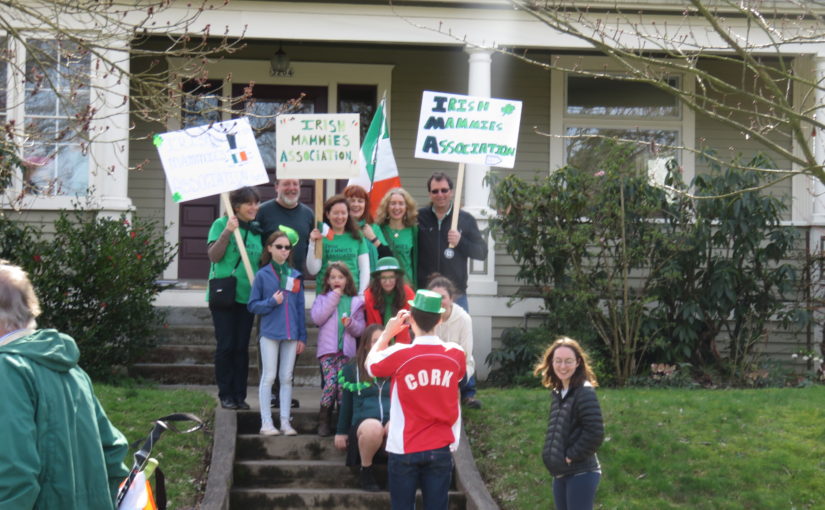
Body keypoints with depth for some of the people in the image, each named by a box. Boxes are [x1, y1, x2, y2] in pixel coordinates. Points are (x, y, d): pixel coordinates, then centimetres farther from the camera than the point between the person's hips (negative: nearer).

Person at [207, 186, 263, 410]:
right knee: (226, 345, -3)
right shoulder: (221, 224, -3)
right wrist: (227, 232, -21)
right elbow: (214, 256, -11)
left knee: (242, 347, 5)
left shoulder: (257, 230, 11)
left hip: (247, 296, 4)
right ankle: (226, 395, 6)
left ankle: (240, 395, 11)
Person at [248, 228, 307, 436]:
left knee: (287, 378, 7)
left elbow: (301, 307, 9)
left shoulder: (296, 276, 7)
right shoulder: (262, 275, -1)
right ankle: (266, 423, 3)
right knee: (268, 377, 0)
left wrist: (302, 336, 6)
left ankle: (285, 422, 11)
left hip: (291, 333, 3)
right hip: (270, 332, -3)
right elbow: (252, 305, 0)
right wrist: (272, 302, -16)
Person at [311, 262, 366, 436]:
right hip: (327, 349, -1)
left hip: (346, 350, 1)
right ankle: (324, 421, -3)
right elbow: (317, 318, -9)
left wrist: (351, 324, -11)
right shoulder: (322, 299, 10)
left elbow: (361, 329, 11)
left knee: (343, 385, -7)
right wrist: (333, 298, -8)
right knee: (330, 382, -15)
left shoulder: (355, 302, 12)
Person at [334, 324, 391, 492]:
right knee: (373, 426, -41)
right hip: (362, 422, -1)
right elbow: (346, 403, 18)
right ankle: (365, 470, -13)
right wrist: (341, 432, 16)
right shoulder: (353, 369, 15)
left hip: (393, 421, 1)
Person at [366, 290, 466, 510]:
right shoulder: (456, 354, -4)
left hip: (405, 449, -2)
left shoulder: (399, 354, -13)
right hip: (441, 448, 2)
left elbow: (370, 364, 7)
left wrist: (387, 333, 16)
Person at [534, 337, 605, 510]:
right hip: (560, 473, 9)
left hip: (581, 474, -9)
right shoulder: (556, 393, 11)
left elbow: (595, 432, -21)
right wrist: (551, 455, 5)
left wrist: (572, 456, -15)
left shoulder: (584, 392, -14)